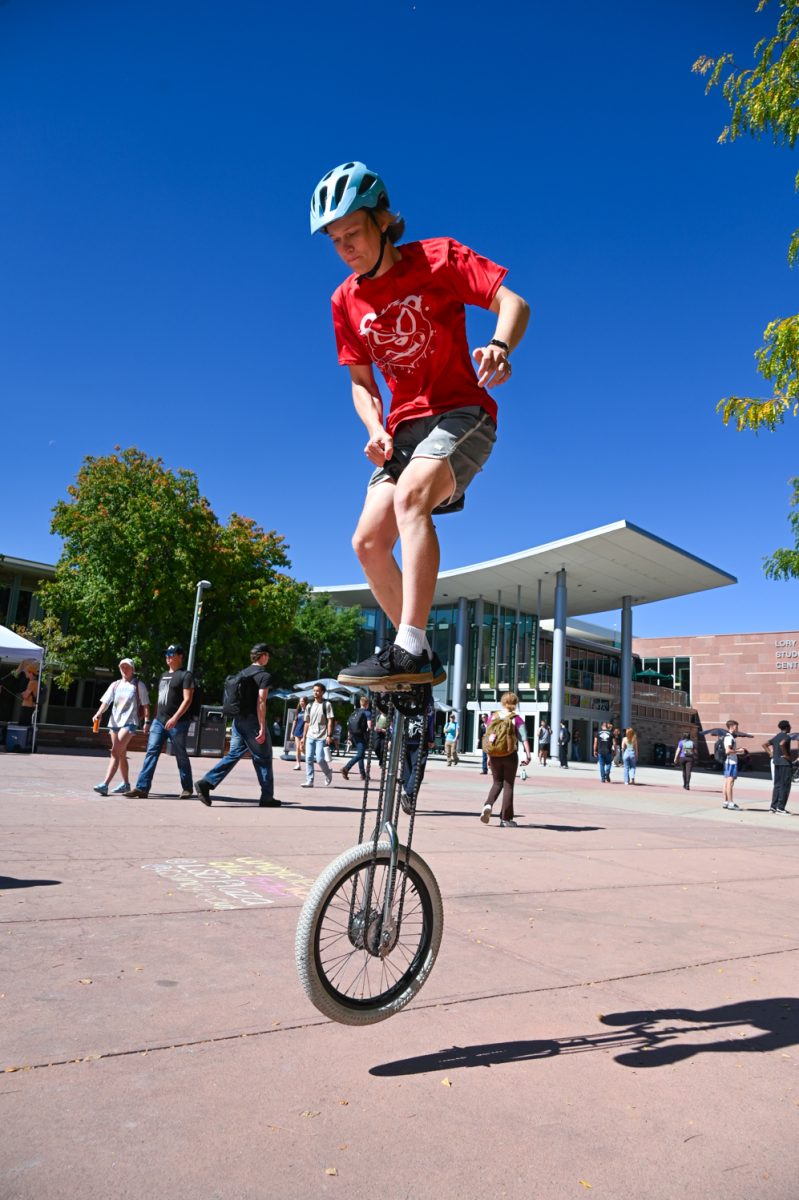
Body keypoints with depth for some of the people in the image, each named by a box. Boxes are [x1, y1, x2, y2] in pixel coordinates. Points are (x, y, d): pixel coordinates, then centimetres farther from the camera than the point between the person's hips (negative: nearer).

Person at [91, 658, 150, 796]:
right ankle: (126, 784, 24)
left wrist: (147, 721, -5)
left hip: (129, 722, -6)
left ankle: (105, 784, -23)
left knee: (115, 752, -17)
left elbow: (145, 704, 2)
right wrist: (99, 713, -11)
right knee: (121, 754, 12)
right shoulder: (115, 685, 15)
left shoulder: (138, 685, 3)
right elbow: (106, 701, 7)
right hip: (114, 722, 6)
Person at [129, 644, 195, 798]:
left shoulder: (186, 675, -5)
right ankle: (142, 788, -10)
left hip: (178, 723, -6)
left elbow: (187, 700, -14)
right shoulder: (164, 675, 20)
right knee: (151, 752, -6)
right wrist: (155, 717, 18)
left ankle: (188, 788, 17)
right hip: (159, 721, 6)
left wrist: (175, 718, -23)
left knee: (181, 755, 3)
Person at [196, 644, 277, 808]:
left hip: (238, 719, 7)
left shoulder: (242, 673, 14)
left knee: (234, 754, 9)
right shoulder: (264, 675, -9)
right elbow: (261, 702, -17)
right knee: (263, 758, 4)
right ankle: (267, 798, 9)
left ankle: (206, 782, -6)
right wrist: (262, 728, -18)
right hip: (253, 721, -7)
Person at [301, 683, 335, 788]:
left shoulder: (327, 704, -1)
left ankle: (328, 774, 18)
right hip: (310, 736, 5)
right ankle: (309, 781, 4)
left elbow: (330, 721, -5)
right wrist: (304, 737, 13)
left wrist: (329, 735, -13)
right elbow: (307, 722, 16)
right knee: (308, 758, -1)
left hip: (321, 737, -5)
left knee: (319, 759, -8)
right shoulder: (310, 705, 13)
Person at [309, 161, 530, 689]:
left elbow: (514, 302, -13)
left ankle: (411, 649, -34)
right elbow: (361, 382, 13)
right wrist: (375, 429, -7)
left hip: (461, 413, -5)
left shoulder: (438, 258, -4)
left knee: (409, 494, -34)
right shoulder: (346, 300, 8)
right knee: (368, 540, -7)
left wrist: (499, 346, -35)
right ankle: (418, 657, 7)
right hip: (405, 425, 6)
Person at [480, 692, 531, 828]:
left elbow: (488, 738, 6)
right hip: (510, 755, -2)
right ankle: (505, 819, 9)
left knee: (497, 783, 18)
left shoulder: (493, 717, 5)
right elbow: (524, 738, -16)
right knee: (508, 786, 7)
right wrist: (527, 754, -20)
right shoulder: (517, 719, -4)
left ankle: (488, 805, -7)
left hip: (495, 755, 2)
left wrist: (489, 757, 12)